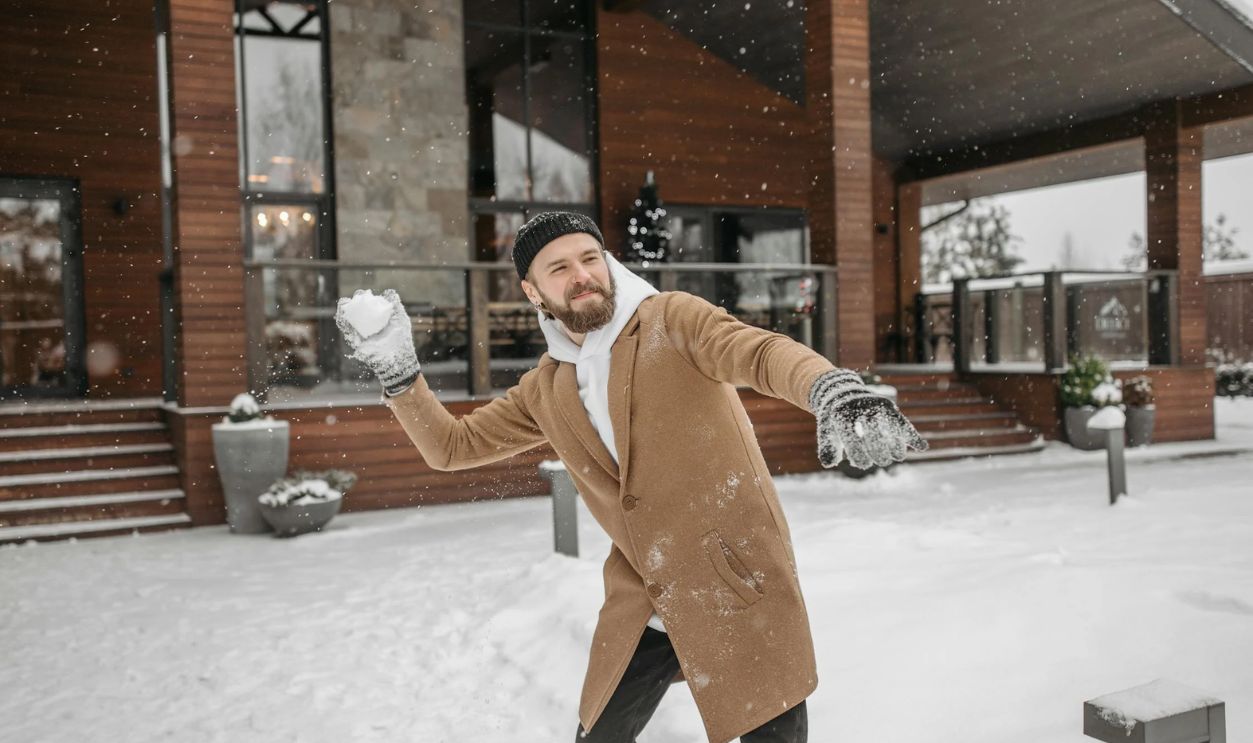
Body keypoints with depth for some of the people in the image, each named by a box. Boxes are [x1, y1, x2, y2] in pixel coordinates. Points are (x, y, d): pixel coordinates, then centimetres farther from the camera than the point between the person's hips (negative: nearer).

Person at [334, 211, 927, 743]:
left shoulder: (671, 319, -6)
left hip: (739, 589, -4)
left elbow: (762, 351, -24)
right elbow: (451, 445, 15)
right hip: (641, 605, 5)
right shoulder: (547, 390, 9)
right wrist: (395, 368, 0)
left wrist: (834, 392, -45)